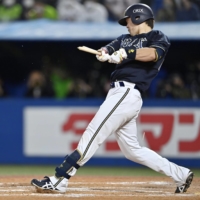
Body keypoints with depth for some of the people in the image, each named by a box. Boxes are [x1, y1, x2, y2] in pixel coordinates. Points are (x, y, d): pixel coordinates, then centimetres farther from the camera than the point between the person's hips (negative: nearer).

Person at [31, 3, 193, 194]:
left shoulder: (158, 38, 2)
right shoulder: (125, 39, 25)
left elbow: (152, 54, -19)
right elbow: (110, 49, 8)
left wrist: (125, 53, -32)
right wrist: (104, 53, -16)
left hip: (126, 93, -9)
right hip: (118, 94, 9)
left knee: (92, 135, -13)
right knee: (132, 150, 11)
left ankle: (59, 181, -17)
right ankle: (180, 175, 16)